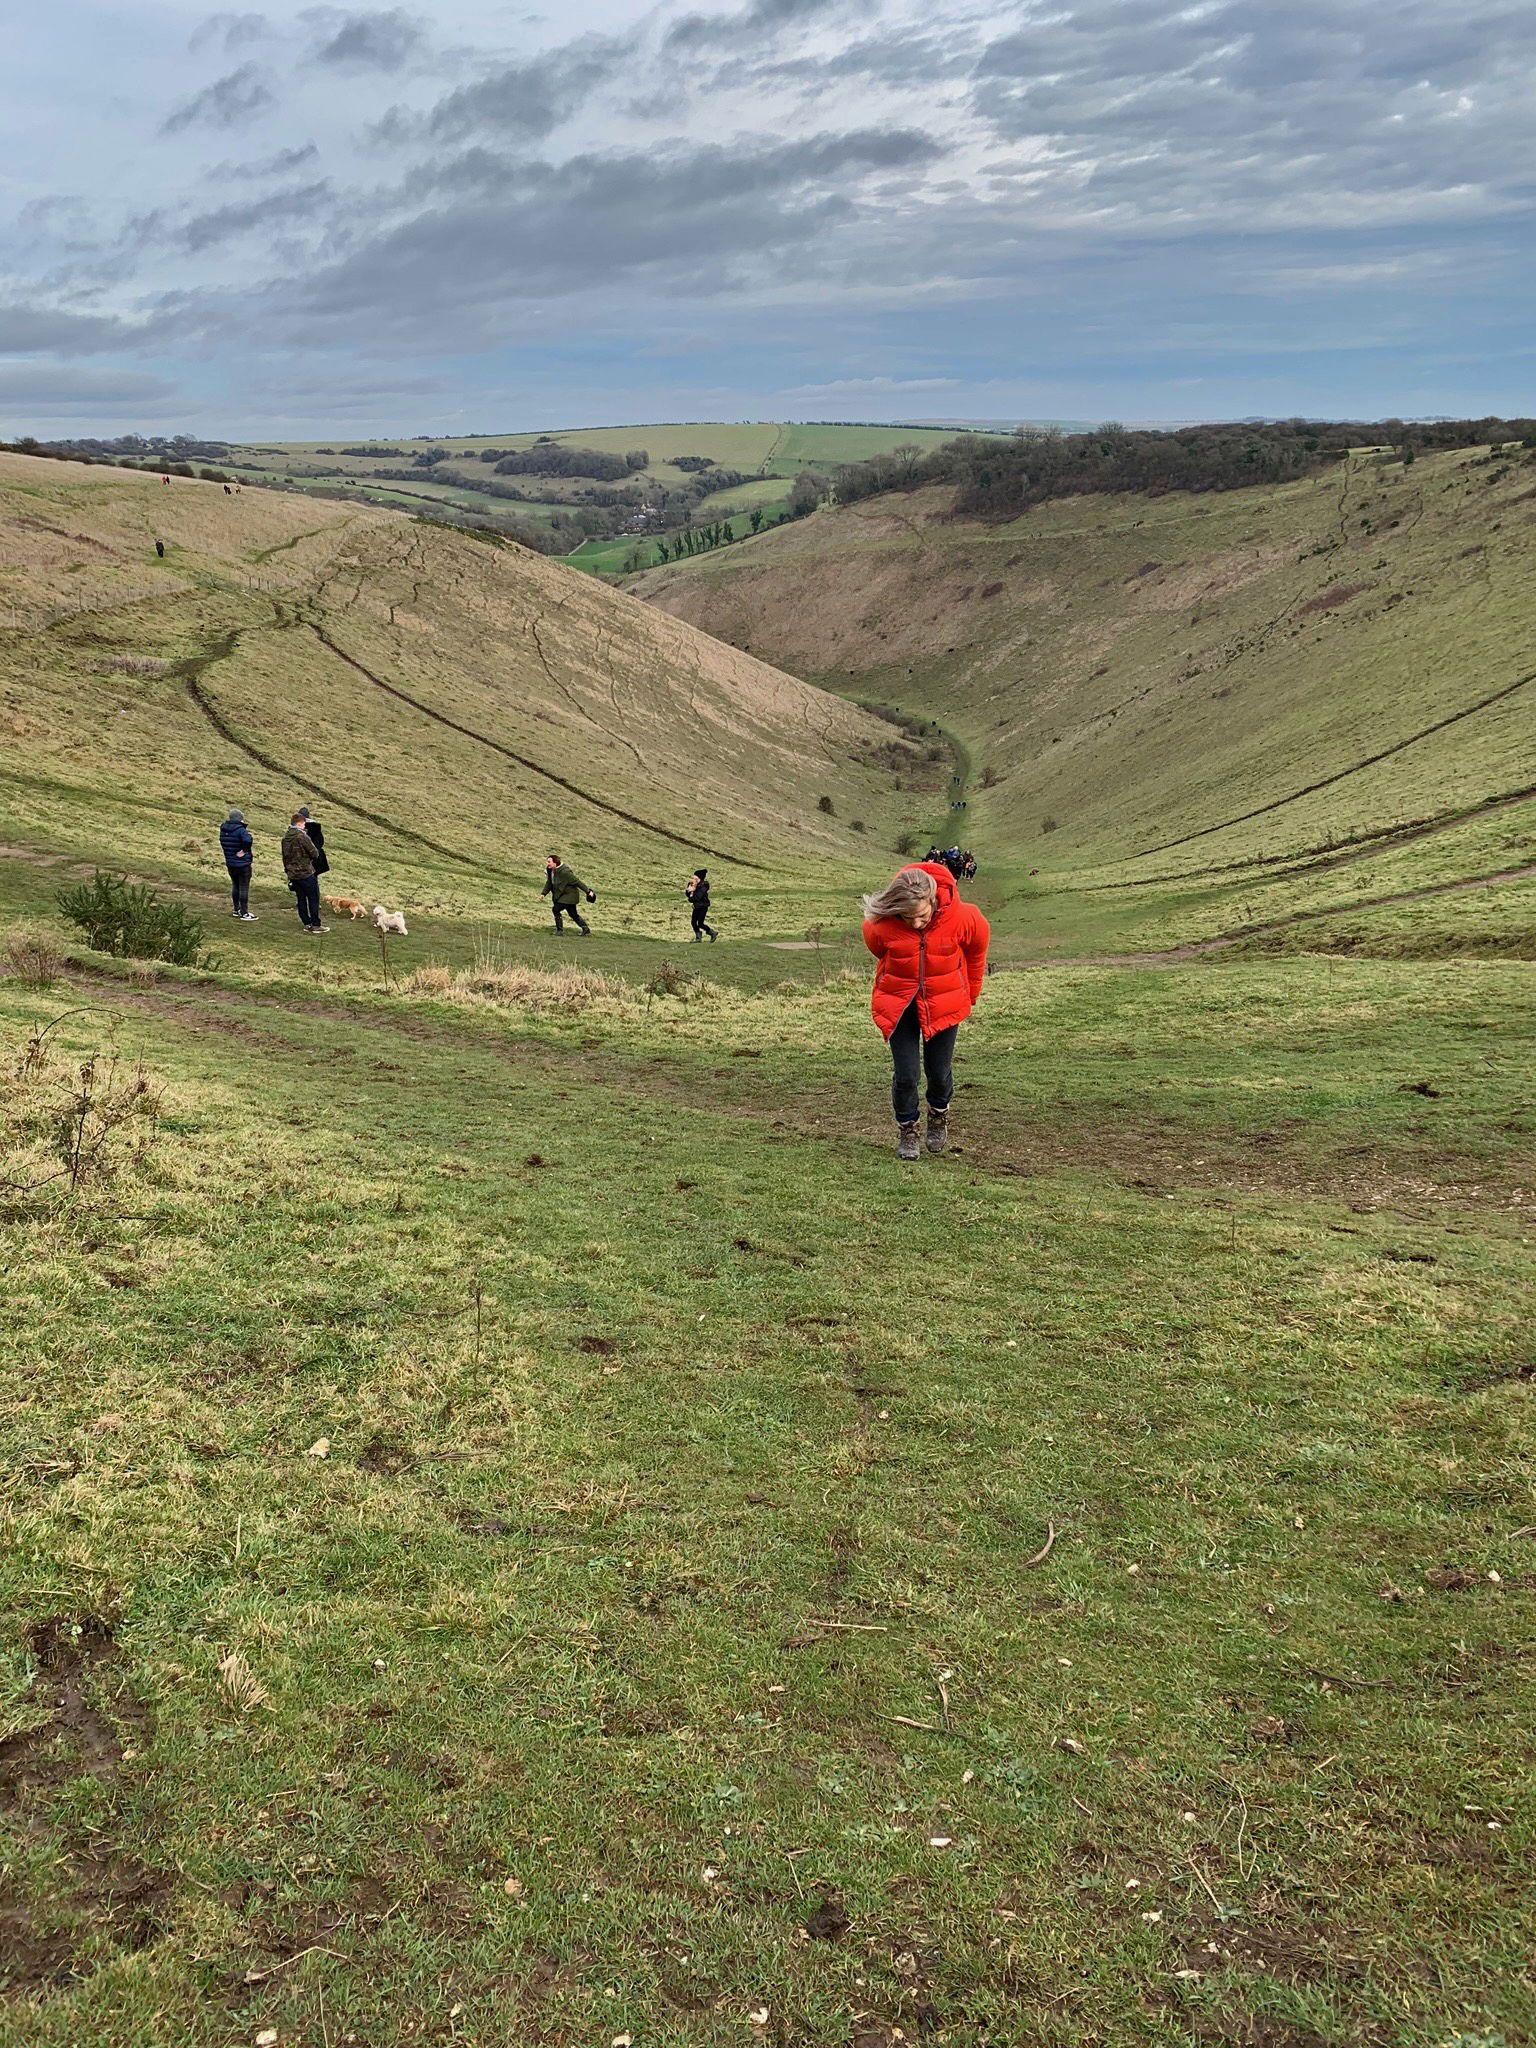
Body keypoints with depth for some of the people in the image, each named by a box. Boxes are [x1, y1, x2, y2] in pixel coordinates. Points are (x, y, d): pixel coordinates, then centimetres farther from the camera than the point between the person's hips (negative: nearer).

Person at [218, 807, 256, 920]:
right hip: (243, 864, -7)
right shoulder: (240, 830, -21)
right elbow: (247, 840, -38)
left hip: (230, 863, 7)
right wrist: (244, 850, -21)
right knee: (244, 888, 0)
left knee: (235, 886, 21)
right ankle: (244, 914, 1)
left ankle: (237, 910, 30)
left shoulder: (223, 829, 1)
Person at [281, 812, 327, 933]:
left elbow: (284, 856, 15)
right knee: (313, 898, 2)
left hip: (293, 874, 7)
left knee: (301, 899, 12)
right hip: (306, 872, -7)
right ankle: (315, 924, 4)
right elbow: (315, 853, -15)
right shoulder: (302, 836, -18)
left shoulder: (285, 837, 6)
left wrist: (287, 870, 23)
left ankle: (307, 923, 15)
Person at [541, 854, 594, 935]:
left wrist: (587, 891, -18)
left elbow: (577, 881, -23)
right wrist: (543, 893, -3)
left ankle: (560, 930, -4)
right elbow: (549, 883, 11)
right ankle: (586, 930, 28)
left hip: (569, 895, -9)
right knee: (573, 914, 17)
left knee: (556, 909, -14)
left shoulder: (564, 872, -27)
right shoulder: (550, 871, 0)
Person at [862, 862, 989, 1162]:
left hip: (943, 1003, 1)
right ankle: (907, 1129, 20)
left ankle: (939, 1115, 39)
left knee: (940, 1070, 8)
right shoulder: (880, 926, -24)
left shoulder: (962, 918, -23)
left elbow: (976, 951, 1)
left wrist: (970, 995, 12)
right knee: (905, 1074, -5)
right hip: (898, 1003, -1)